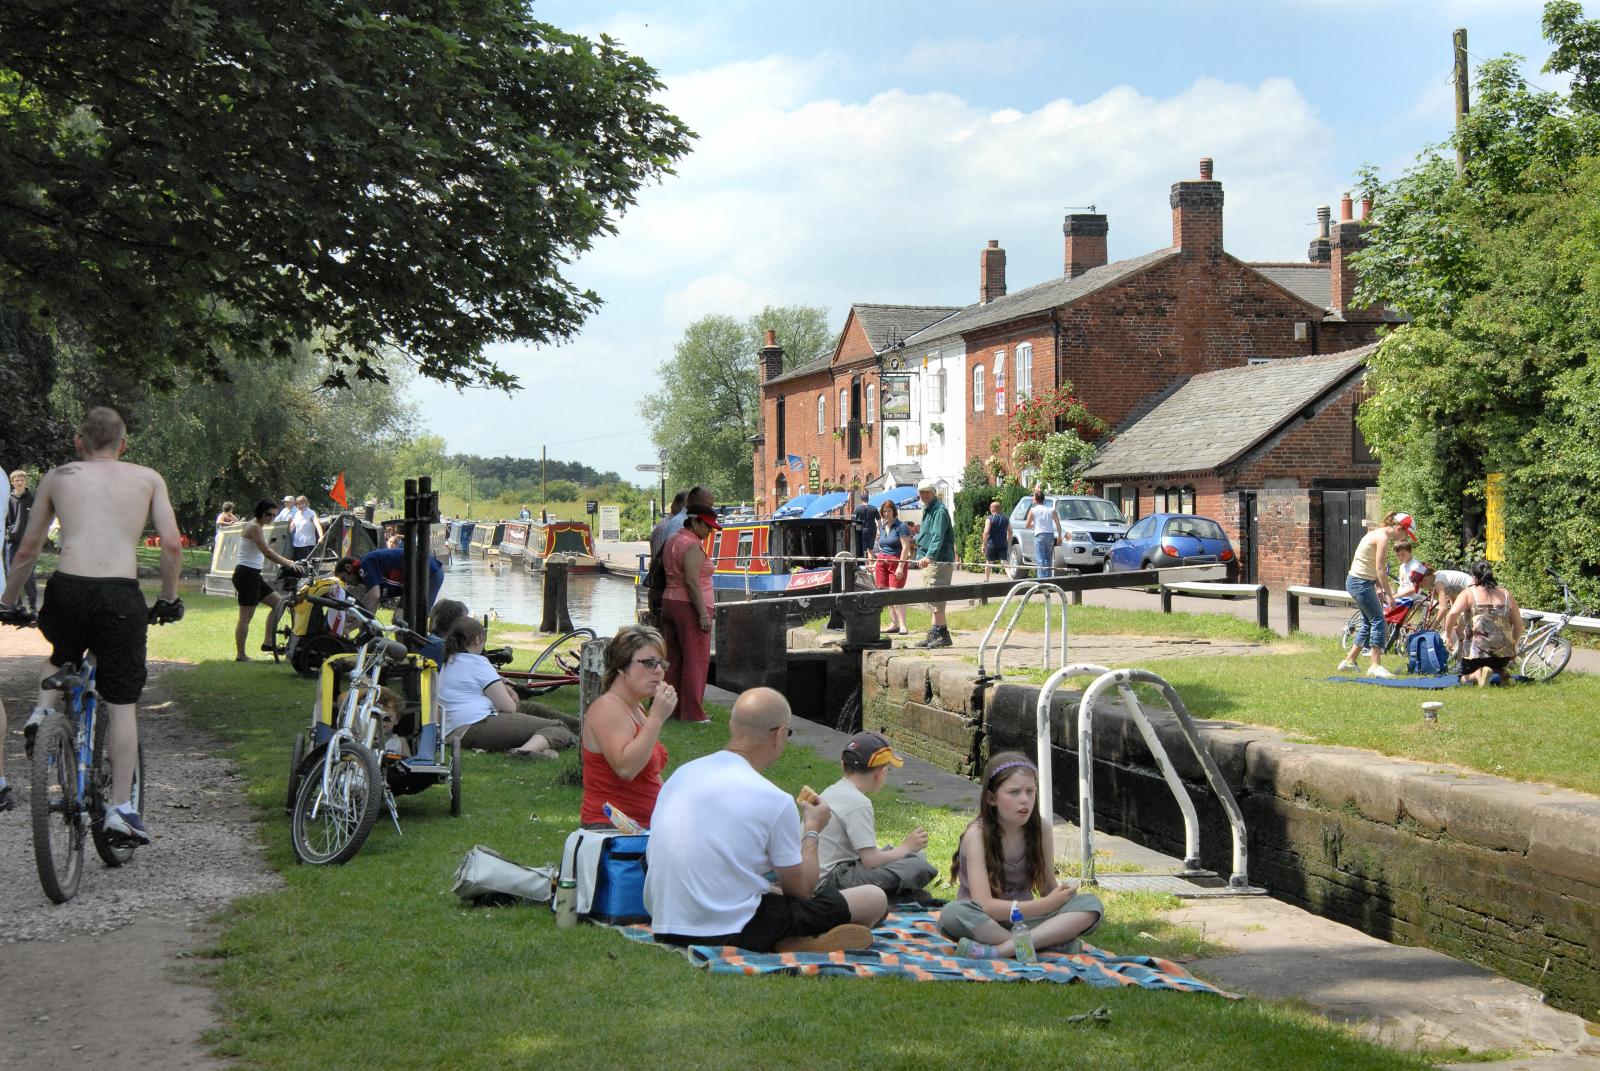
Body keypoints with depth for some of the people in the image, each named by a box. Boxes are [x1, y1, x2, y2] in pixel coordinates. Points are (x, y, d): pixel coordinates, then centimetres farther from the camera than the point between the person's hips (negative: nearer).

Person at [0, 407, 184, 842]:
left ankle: (42, 713, 12)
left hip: (67, 590, 1)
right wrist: (168, 598, 17)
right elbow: (172, 544, 4)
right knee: (122, 705, 8)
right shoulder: (149, 478, 13)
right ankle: (121, 806, 4)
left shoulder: (57, 477, 16)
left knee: (62, 656, 36)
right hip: (122, 597, -1)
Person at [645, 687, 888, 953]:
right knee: (875, 898, 2)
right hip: (731, 933, -7)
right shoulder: (774, 800, -13)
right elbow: (800, 889, -1)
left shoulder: (681, 774, 6)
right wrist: (812, 829, 18)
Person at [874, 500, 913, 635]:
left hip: (897, 561, -7)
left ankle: (902, 625, -12)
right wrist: (877, 562, 18)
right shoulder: (882, 527, 16)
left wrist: (900, 567, -19)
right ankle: (894, 624, 9)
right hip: (882, 562, 7)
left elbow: (905, 547, -13)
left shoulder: (901, 526, -7)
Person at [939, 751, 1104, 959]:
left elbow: (1048, 888, 8)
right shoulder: (977, 834, -16)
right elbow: (984, 905, -24)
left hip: (1024, 919, 4)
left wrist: (1061, 894, -16)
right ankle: (1056, 945, -31)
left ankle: (1000, 950, -31)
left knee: (1091, 904, -19)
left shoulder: (1039, 829, -3)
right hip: (983, 923, -4)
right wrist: (1046, 905, -27)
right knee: (953, 913, -37)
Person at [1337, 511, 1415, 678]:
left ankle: (1349, 661, 22)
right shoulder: (1383, 537, -17)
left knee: (1369, 622, 16)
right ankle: (1375, 665, -8)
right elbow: (1380, 569, -20)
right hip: (1360, 583, -10)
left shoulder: (1378, 533, 13)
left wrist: (1378, 588, 14)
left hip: (1357, 581, 10)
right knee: (1378, 620, -8)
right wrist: (1389, 594, -17)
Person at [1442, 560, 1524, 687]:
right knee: (1497, 665, 35)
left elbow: (1453, 613, -17)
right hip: (1504, 653, 3)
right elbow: (1518, 624, 16)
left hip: (1477, 650, -3)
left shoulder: (1468, 593, 1)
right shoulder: (1506, 594, 13)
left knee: (1465, 678, 21)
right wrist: (1513, 646, 31)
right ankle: (1500, 672, -2)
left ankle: (1479, 674, -14)